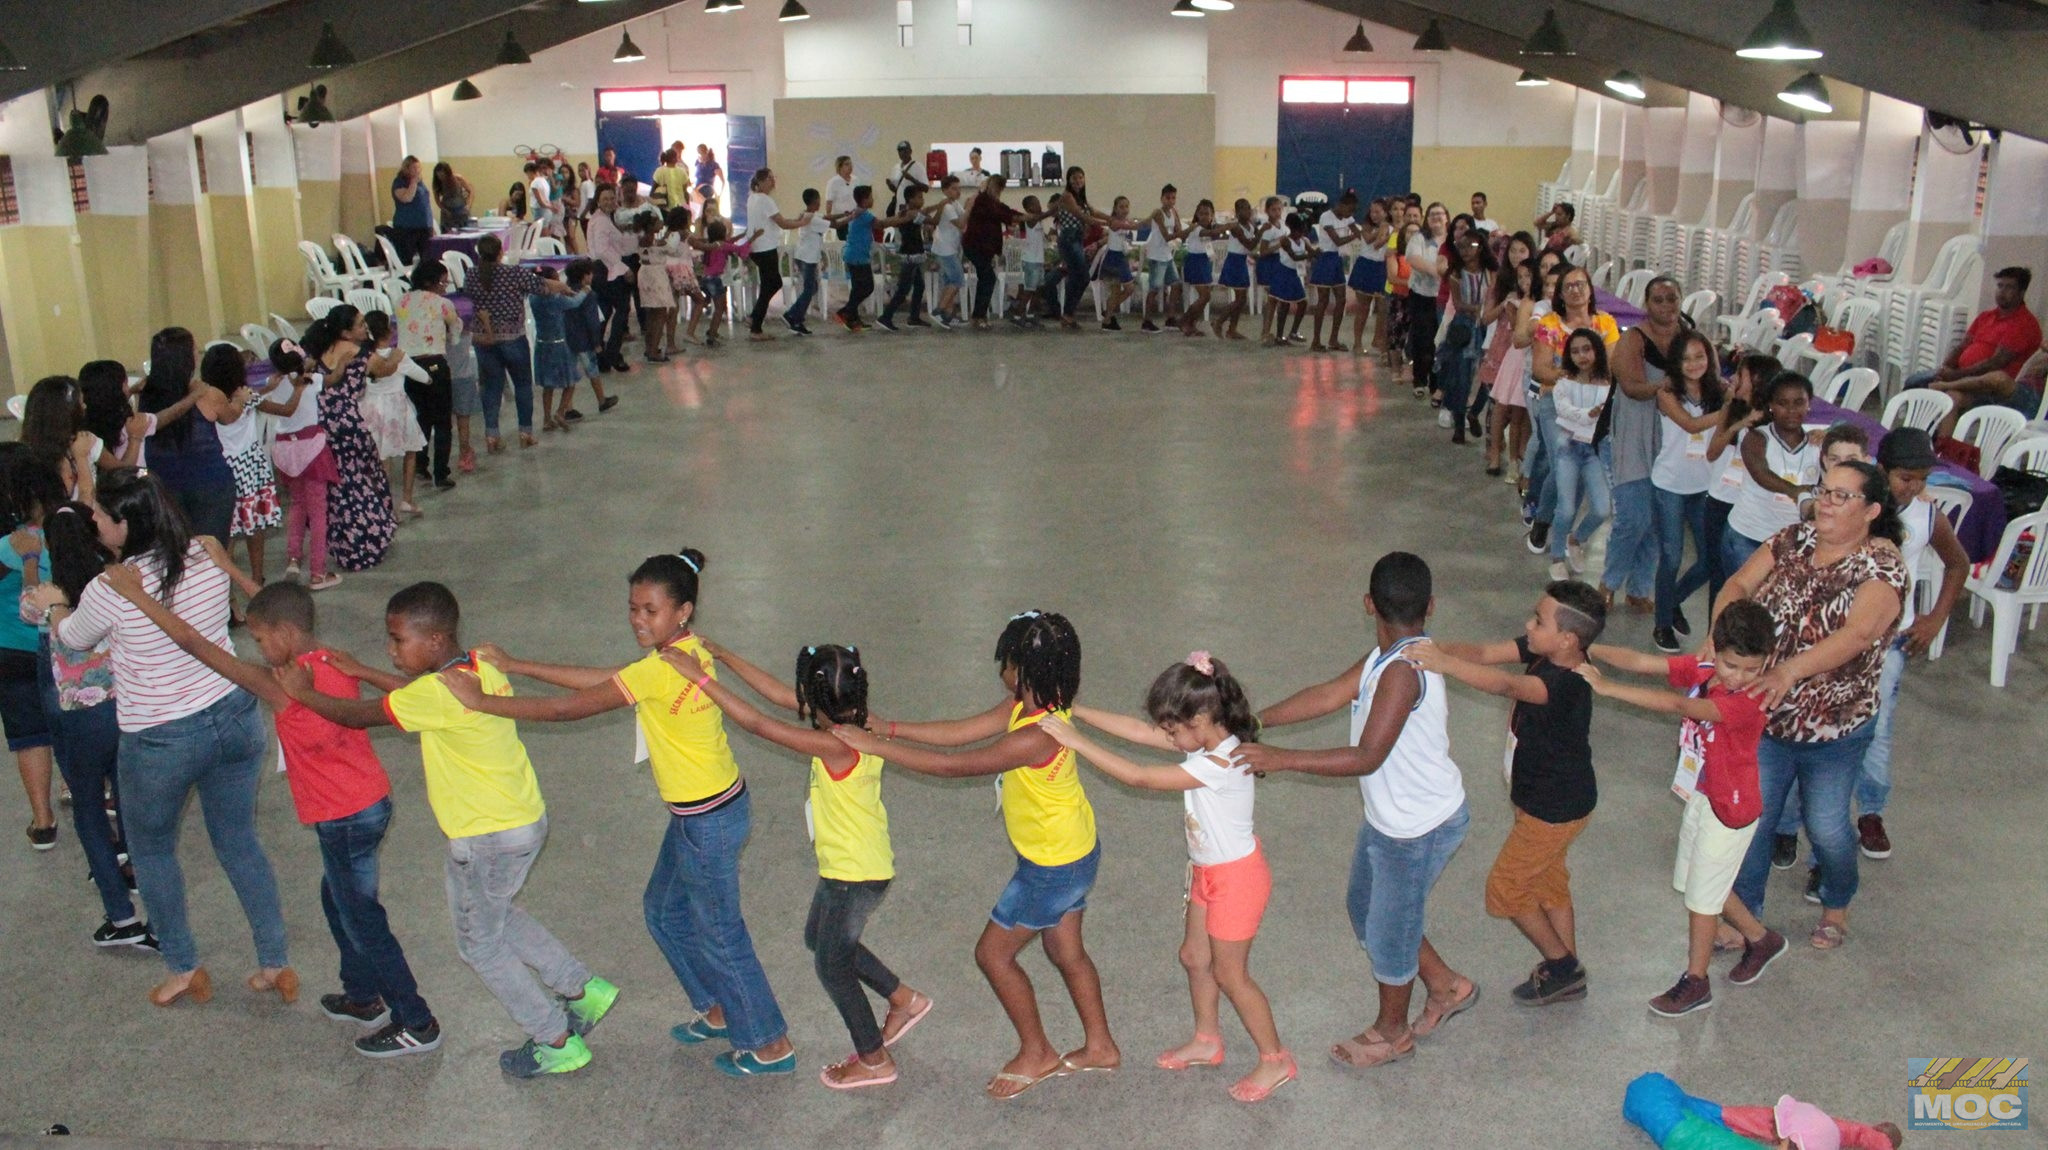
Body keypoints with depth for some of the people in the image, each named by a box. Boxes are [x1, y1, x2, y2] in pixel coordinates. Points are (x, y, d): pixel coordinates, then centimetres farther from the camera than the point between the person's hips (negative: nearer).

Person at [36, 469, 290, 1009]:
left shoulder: (110, 591, -21)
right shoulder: (207, 558, -8)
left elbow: (73, 638, 3)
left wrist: (53, 605, 25)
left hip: (160, 741, -4)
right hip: (235, 717, 5)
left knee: (151, 849, 22)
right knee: (240, 842, 19)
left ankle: (183, 968, 33)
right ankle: (275, 964, 25)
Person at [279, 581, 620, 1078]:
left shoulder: (439, 693, -26)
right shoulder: (479, 667, 1)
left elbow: (360, 716, -15)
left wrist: (303, 692, 1)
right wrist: (360, 672, 20)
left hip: (488, 837, -9)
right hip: (525, 817, 9)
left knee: (480, 941, 11)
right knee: (499, 916, 29)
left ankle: (558, 1042, 19)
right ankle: (582, 990, 32)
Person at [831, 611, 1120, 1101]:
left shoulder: (1033, 738, -34)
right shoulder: (1031, 703, -6)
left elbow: (952, 765, -29)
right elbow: (961, 731, -1)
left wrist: (875, 746, -24)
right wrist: (889, 728, -7)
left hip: (1052, 867, -9)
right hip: (1076, 850, 9)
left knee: (993, 953, 9)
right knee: (1066, 951, 23)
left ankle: (1036, 1054, 26)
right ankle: (1100, 1046, 39)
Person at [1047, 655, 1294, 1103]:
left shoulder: (1219, 764, -34)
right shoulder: (1206, 740, -7)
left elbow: (1139, 778, -33)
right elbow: (1139, 730, -6)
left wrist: (1077, 742, -30)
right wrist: (1073, 712, -12)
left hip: (1236, 877, -9)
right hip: (1208, 872, 9)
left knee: (1230, 974, 7)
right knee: (1194, 956, 21)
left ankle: (1275, 1060, 25)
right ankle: (1206, 1041, 42)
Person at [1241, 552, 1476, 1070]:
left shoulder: (1404, 670, -32)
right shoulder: (1387, 656, -3)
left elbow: (1367, 757, -33)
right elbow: (1329, 695, -1)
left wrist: (1281, 759, -31)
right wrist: (1252, 722, -6)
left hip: (1419, 828, -9)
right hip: (1389, 817, 9)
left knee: (1388, 930, 13)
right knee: (1366, 910, 25)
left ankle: (1391, 1032, 39)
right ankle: (1447, 987, 45)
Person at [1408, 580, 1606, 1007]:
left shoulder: (1567, 684, -36)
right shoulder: (1542, 652, -10)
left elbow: (1507, 686, -53)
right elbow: (1485, 653, -15)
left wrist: (1444, 663, -64)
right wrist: (1436, 649, -32)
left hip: (1554, 808, -9)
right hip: (1546, 796, 9)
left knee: (1505, 887, 7)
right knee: (1548, 881, 24)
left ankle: (1561, 965, 25)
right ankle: (1567, 973, 40)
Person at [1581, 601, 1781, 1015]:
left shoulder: (1747, 702, -30)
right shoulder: (1699, 671, -8)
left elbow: (1679, 706, -40)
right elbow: (1641, 662, -15)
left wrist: (1608, 687, -43)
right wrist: (1587, 650, -30)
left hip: (1730, 809, -8)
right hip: (1700, 796, 8)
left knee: (1703, 892, 6)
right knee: (1702, 882, 23)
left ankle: (1696, 982, 24)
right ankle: (1760, 940, 44)